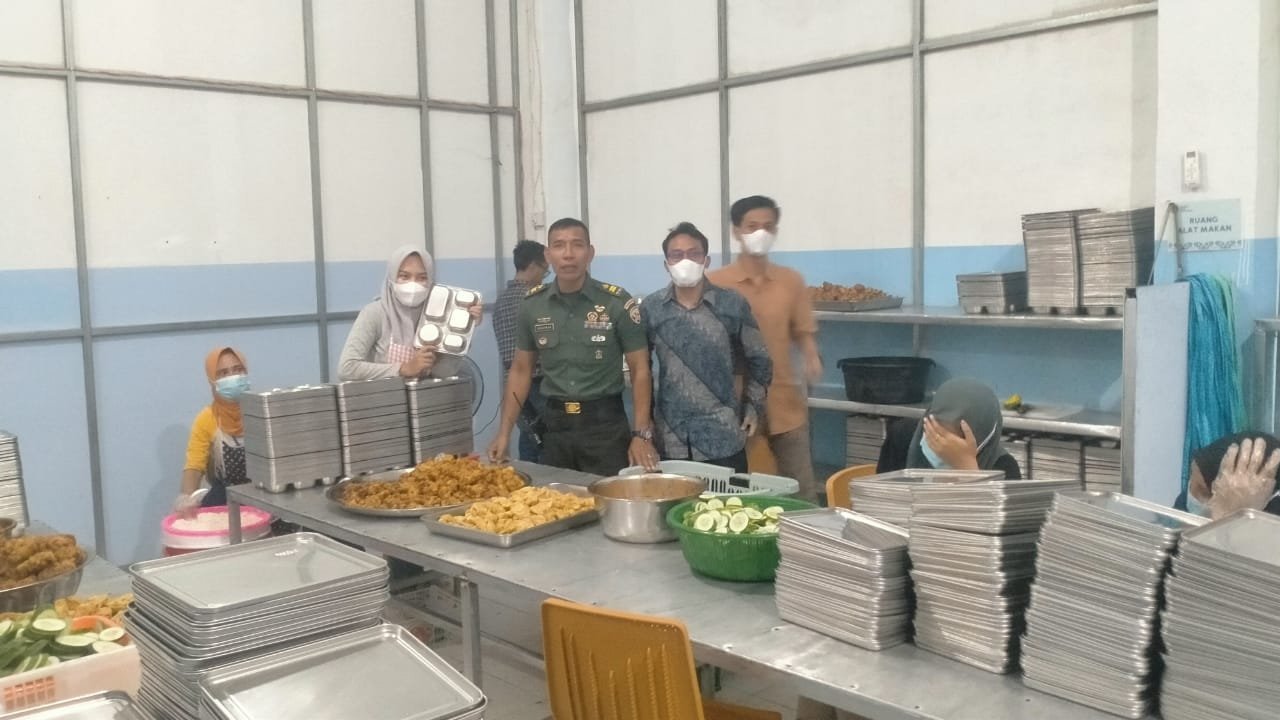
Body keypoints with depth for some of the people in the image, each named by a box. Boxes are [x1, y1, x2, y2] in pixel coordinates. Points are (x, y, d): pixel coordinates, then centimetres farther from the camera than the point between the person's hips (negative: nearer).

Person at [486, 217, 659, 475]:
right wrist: (504, 432, 4)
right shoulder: (531, 306, 2)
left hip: (605, 422, -3)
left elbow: (640, 370, -4)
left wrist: (642, 435, -14)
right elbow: (521, 370, 11)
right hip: (555, 423, 3)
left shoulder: (617, 303, -8)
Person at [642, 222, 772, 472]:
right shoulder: (650, 308, 1)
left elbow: (758, 360, 8)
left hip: (723, 438, -1)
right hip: (670, 439, 1)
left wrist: (754, 407, 4)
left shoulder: (732, 304, -3)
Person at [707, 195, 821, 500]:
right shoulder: (714, 283, -2)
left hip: (785, 404, 2)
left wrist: (812, 358, -9)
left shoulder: (792, 280, 6)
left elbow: (803, 331, 10)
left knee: (801, 491, 7)